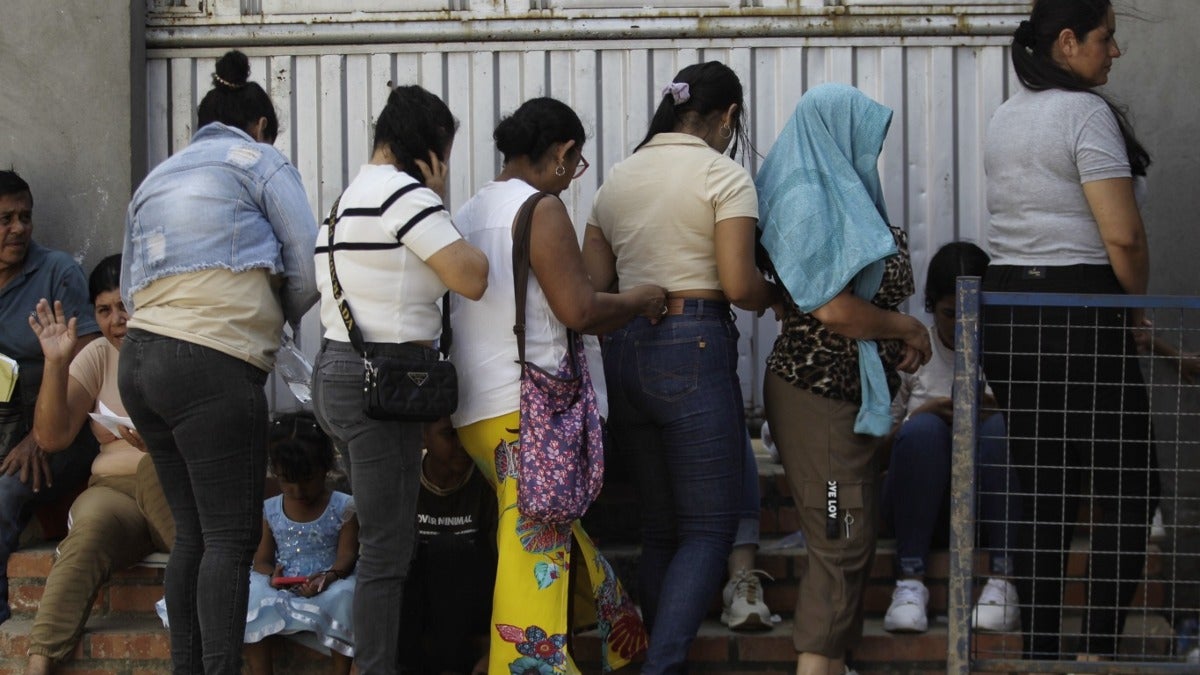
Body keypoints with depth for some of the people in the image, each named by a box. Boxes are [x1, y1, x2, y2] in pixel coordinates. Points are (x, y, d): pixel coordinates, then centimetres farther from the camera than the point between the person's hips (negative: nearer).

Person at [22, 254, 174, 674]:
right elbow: (52, 438, 5)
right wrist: (55, 363, -6)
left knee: (154, 467, -36)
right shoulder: (99, 357, 13)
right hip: (114, 489, 2)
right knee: (92, 524, -35)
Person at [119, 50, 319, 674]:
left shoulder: (156, 179, 25)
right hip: (213, 364, -7)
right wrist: (285, 318, 19)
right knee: (232, 537, -7)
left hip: (140, 360, 7)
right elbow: (308, 265, 2)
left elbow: (129, 288, 25)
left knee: (193, 533, 10)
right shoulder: (260, 161, 7)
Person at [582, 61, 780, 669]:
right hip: (695, 346, -6)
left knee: (661, 527, 15)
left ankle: (650, 655, 14)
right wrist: (776, 296, 7)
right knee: (710, 528, -1)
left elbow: (593, 289, 10)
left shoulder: (616, 178, 13)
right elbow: (739, 285, -13)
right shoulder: (725, 177, -6)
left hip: (623, 350, 7)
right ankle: (663, 665, -14)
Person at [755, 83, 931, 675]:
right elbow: (834, 309, -23)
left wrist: (896, 337, 5)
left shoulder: (829, 200, 15)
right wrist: (907, 328, -9)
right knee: (841, 541, -10)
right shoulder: (819, 205, -15)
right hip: (822, 398, -10)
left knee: (851, 538, 13)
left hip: (847, 397, 10)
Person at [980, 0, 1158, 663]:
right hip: (1078, 308, -8)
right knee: (1129, 490, 1)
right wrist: (1136, 305, 0)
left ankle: (1040, 652, 11)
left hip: (1005, 304, 8)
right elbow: (1123, 235, -17)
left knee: (1041, 493, 11)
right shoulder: (1085, 111, -12)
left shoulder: (1004, 118, 14)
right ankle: (1098, 652, -5)